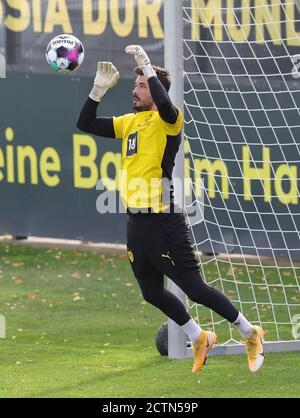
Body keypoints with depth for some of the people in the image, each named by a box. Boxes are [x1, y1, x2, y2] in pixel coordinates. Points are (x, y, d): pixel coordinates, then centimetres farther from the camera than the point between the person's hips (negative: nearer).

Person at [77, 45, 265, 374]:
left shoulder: (167, 120, -9)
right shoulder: (130, 122, 13)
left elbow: (164, 104, -34)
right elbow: (85, 124, 15)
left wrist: (147, 67, -26)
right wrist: (99, 88, 4)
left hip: (164, 223, -8)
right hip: (136, 222, 8)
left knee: (194, 290, -5)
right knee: (152, 293, 15)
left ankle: (249, 333, 10)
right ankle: (198, 339, 32)